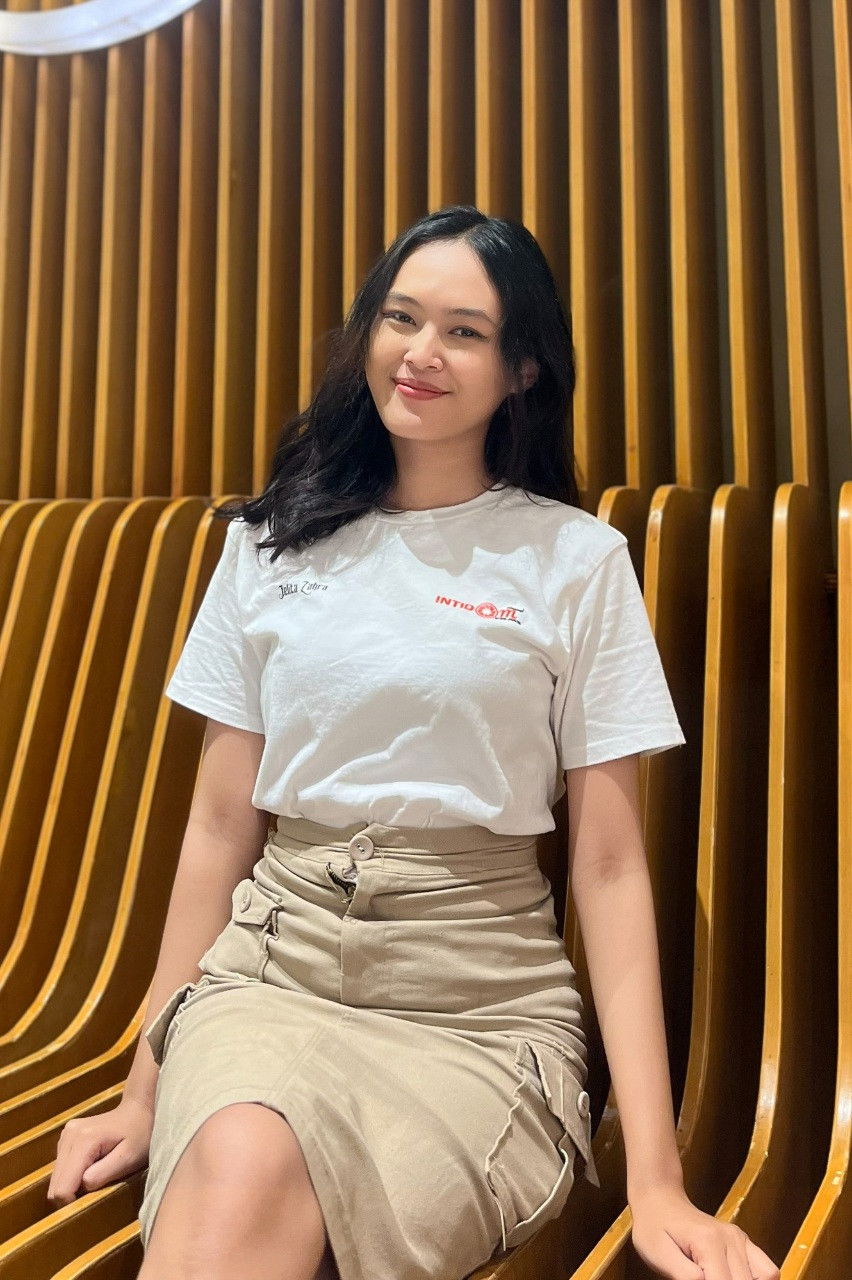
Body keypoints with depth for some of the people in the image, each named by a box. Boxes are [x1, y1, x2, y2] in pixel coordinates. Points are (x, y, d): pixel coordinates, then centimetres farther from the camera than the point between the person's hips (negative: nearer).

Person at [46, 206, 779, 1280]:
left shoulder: (580, 559, 0)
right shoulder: (272, 544, 8)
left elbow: (609, 865, -2)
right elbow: (220, 826, 9)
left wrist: (655, 1174, -7)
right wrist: (147, 1087, 9)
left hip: (481, 999, -1)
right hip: (274, 959, 2)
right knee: (238, 1163, -31)